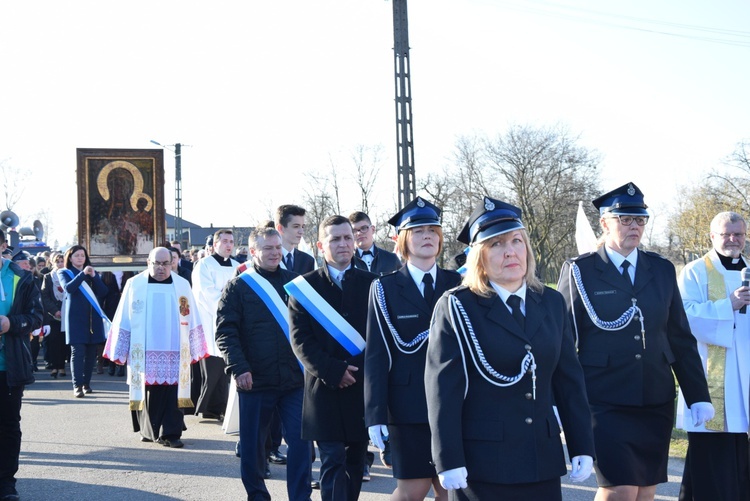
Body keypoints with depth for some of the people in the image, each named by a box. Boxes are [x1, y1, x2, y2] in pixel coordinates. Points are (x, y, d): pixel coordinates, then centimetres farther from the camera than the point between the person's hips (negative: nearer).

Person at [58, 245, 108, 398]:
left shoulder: (93, 272, 18)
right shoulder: (64, 273, 8)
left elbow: (103, 291, 3)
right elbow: (68, 288, -13)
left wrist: (94, 276, -8)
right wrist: (83, 274, -18)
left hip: (93, 316, 4)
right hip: (76, 317, -4)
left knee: (91, 351, 3)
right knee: (77, 351, -11)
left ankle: (86, 383, 13)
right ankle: (77, 385, -14)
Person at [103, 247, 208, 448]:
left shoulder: (182, 285, 7)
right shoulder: (134, 285, 3)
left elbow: (191, 321, 10)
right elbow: (123, 320, 5)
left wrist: (194, 350, 7)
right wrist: (120, 351, 2)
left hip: (174, 352, 1)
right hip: (144, 352, 0)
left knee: (173, 392, -4)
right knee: (147, 392, 4)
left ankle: (170, 433, 1)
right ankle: (149, 430, 20)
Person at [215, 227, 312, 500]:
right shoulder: (238, 286, 1)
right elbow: (225, 331, -4)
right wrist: (238, 368, -14)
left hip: (294, 378, 2)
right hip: (255, 380, -2)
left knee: (300, 440, -2)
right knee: (253, 444, 8)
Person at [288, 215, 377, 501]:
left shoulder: (370, 283, 7)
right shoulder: (305, 286, 2)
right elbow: (300, 340, -4)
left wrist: (364, 368, -11)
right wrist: (333, 371, -14)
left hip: (363, 386, 3)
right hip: (325, 389, -2)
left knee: (356, 461, 10)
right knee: (333, 463, -6)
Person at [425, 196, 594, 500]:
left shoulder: (552, 304, 11)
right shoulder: (456, 308, -4)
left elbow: (570, 380, 11)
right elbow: (443, 390, -8)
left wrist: (582, 448, 7)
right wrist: (449, 462, -13)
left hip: (543, 462, 5)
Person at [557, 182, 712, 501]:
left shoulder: (662, 270, 10)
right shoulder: (579, 271, -2)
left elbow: (681, 339, 12)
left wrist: (698, 397, 7)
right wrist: (558, 403, -6)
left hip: (656, 402, 5)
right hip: (604, 401, -4)